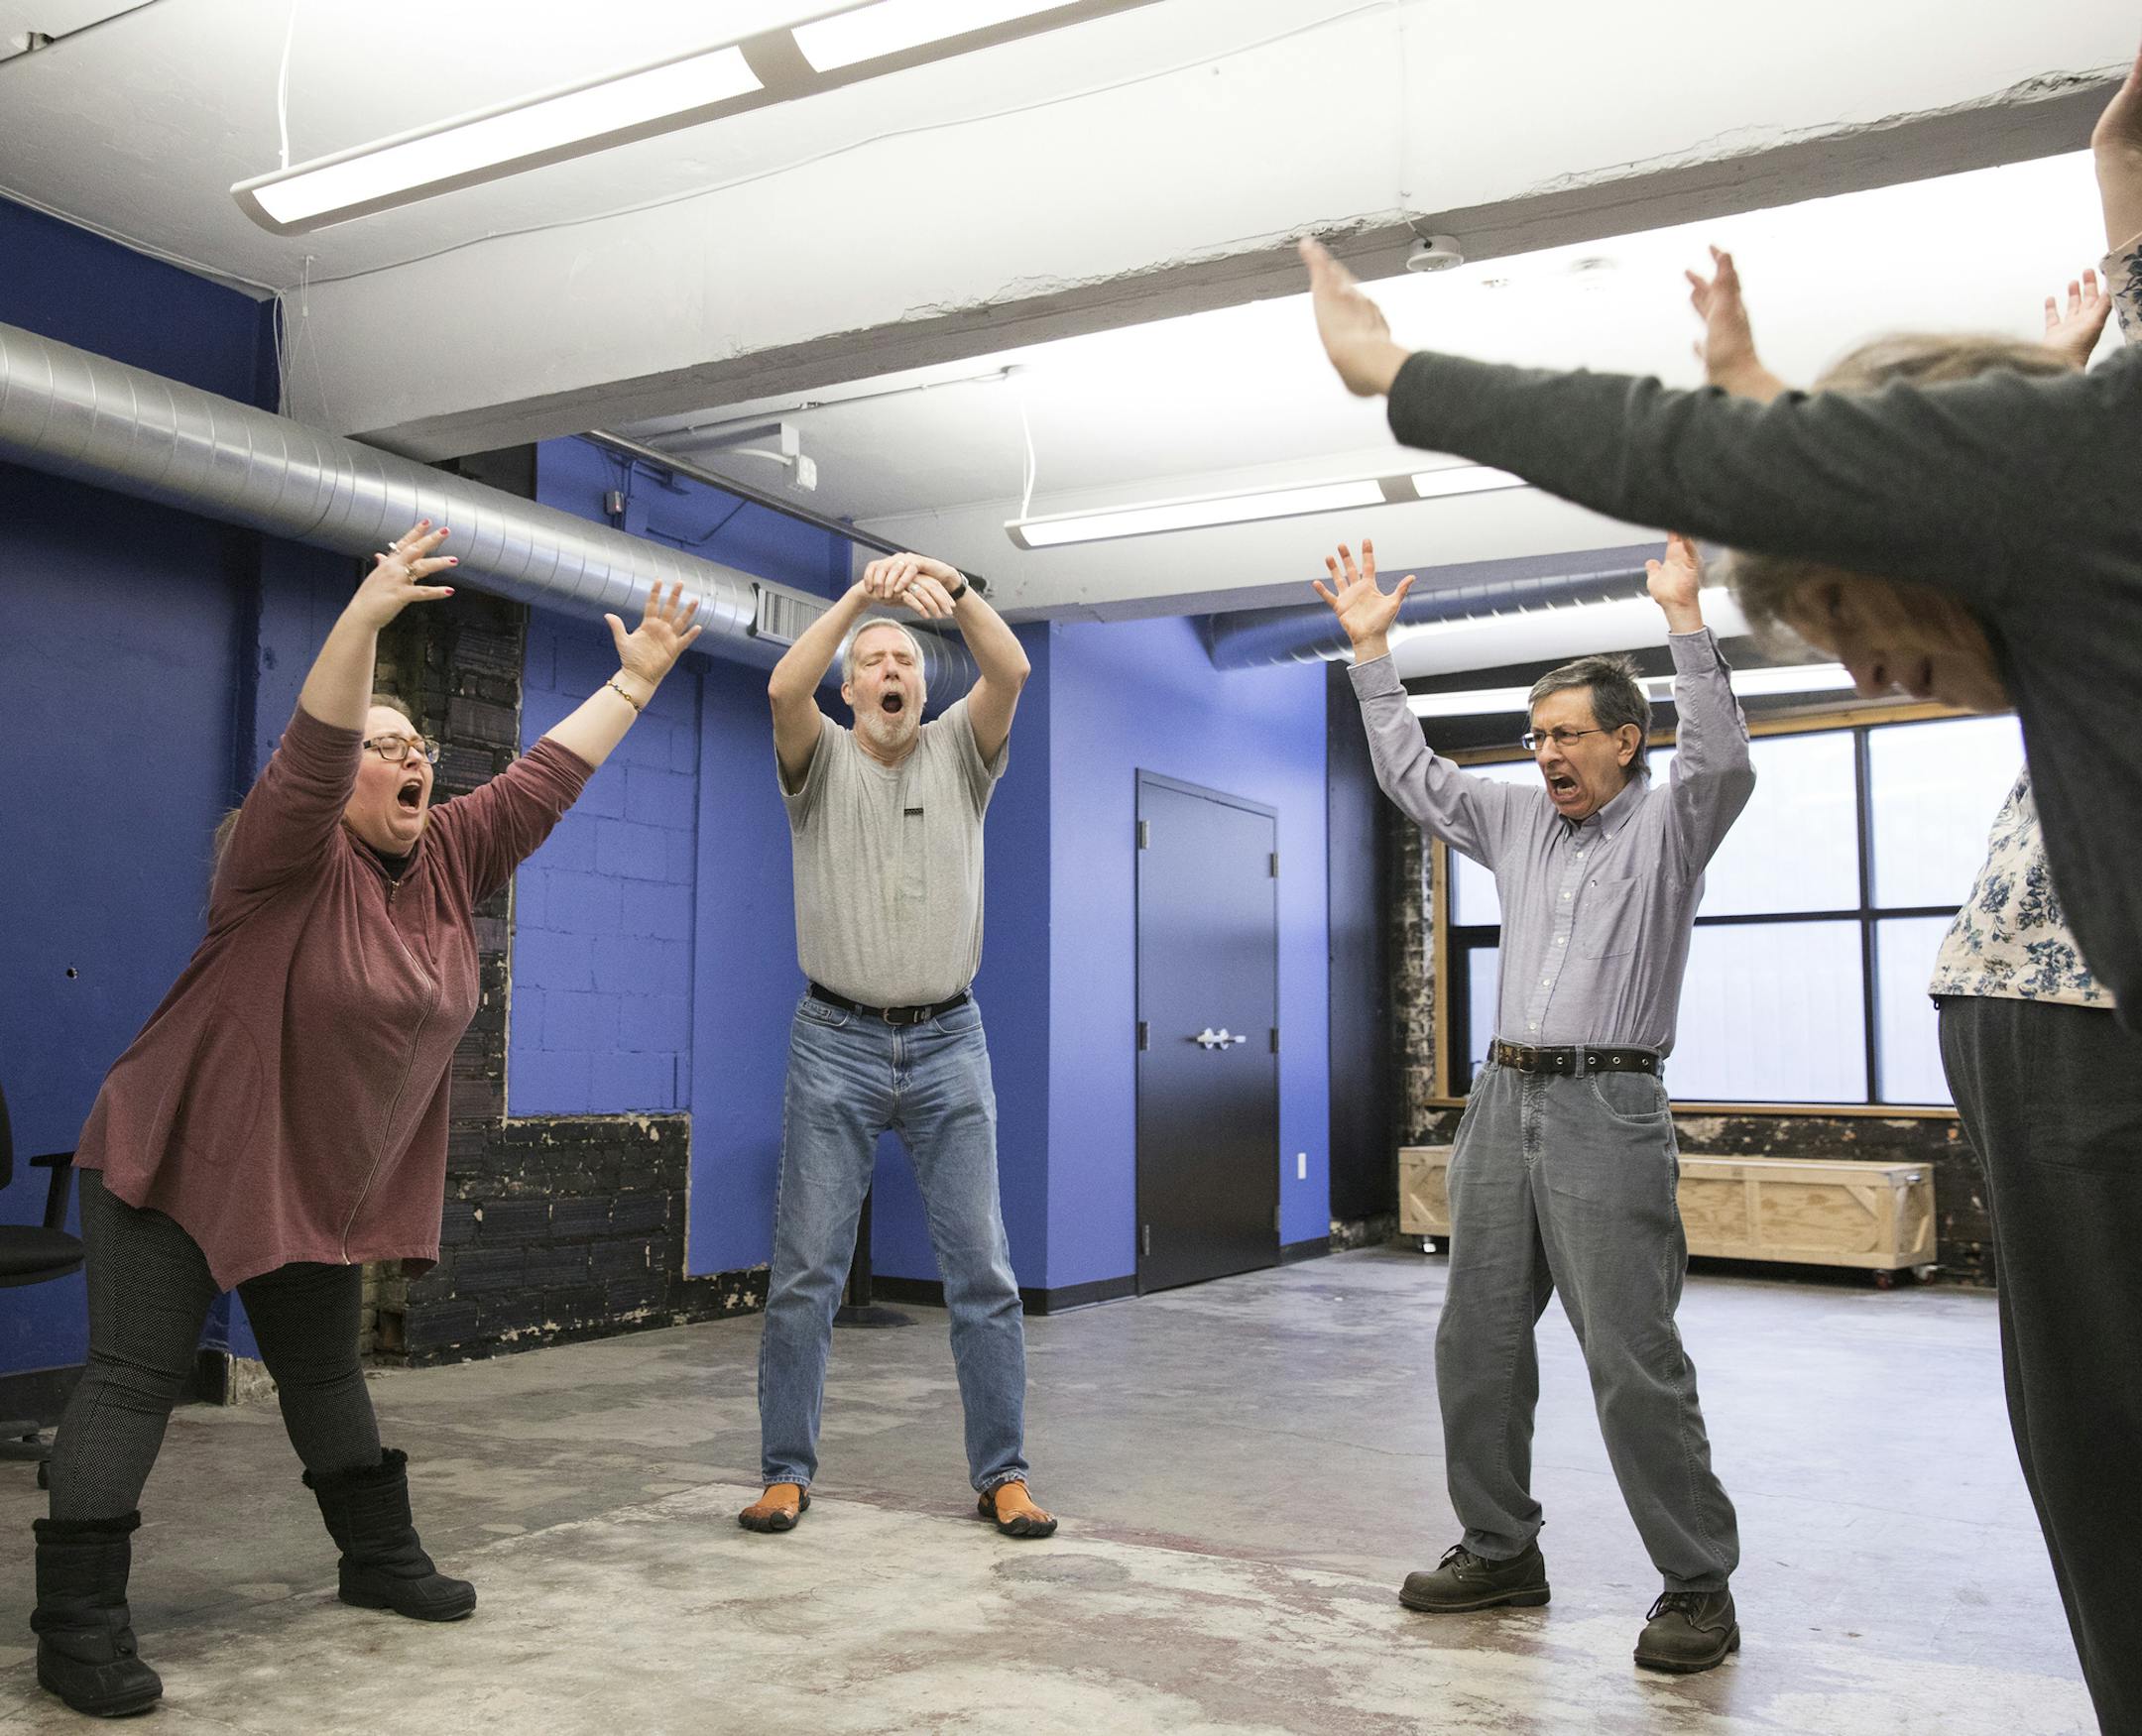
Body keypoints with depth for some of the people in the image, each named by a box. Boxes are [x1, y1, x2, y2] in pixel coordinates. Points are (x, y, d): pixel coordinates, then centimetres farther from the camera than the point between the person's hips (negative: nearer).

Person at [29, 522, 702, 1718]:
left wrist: (637, 680, 7)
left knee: (326, 1372, 18)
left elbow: (547, 777, 6)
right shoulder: (290, 858, -15)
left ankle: (381, 1558, 28)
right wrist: (368, 617, -44)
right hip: (180, 1160, -6)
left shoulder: (452, 860, 3)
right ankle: (78, 1627, 2)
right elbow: (310, 755, -32)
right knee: (137, 1378, -4)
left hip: (327, 1181, 7)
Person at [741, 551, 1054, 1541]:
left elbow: (1011, 672, -10)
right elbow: (783, 688, -16)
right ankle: (787, 1471, 14)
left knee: (981, 1266, 1)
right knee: (805, 1270, 2)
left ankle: (1002, 1475, 11)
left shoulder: (959, 754, 8)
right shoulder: (821, 761, 5)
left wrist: (950, 587, -25)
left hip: (947, 1042, 1)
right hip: (835, 1043, -1)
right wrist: (861, 594, -25)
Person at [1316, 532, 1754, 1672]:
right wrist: (1370, 648, 16)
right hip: (1502, 1104, 6)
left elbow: (1724, 761, -17)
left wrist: (1684, 617, -23)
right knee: (1476, 1341, 9)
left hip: (1607, 1114, -6)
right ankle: (1500, 1549, 22)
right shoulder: (1518, 820, 17)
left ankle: (1698, 1587, 6)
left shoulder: (1668, 823, 2)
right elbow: (1409, 773, 20)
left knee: (1634, 1362, -7)